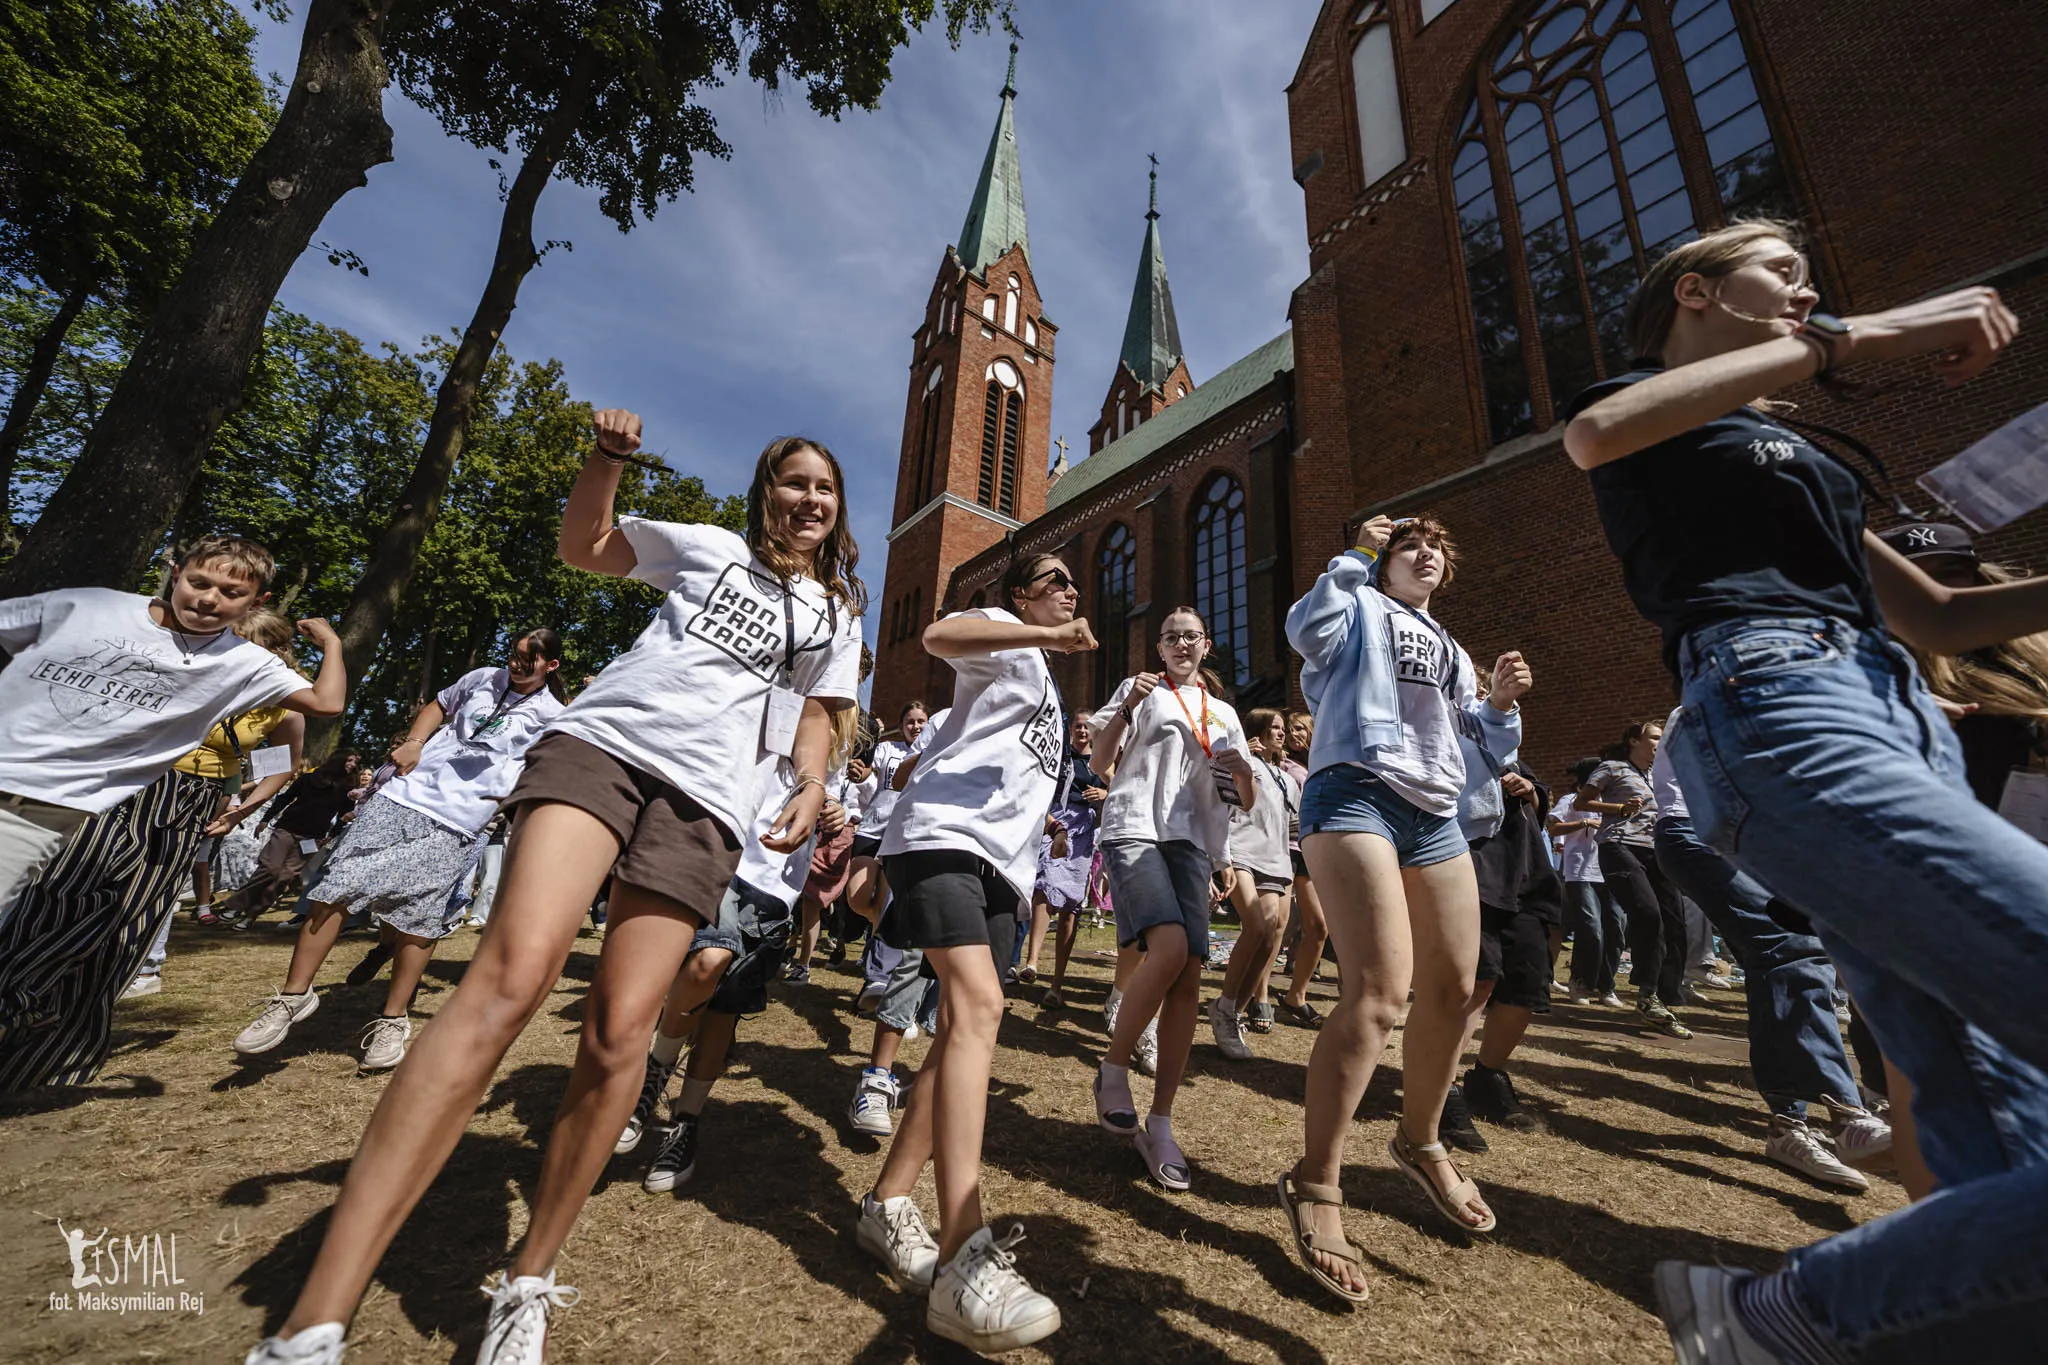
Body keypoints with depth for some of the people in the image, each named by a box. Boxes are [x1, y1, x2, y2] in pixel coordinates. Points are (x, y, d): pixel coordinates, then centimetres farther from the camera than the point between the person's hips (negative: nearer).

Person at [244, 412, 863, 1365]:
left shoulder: (835, 613, 21)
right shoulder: (709, 547, 20)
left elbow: (815, 714, 21)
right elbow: (582, 545, 24)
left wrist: (810, 787, 2)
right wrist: (608, 456, 8)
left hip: (704, 799, 1)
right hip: (603, 738, 0)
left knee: (619, 1030, -8)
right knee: (513, 974, -22)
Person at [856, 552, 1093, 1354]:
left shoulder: (1048, 689, 30)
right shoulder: (1002, 634, 6)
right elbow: (938, 636, -20)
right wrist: (1048, 637, -26)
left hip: (1002, 863, 9)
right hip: (943, 835, -9)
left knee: (967, 1025, 5)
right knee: (978, 1007, -23)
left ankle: (889, 1204, 17)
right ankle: (963, 1263, -24)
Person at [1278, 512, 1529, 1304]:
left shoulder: (1451, 652, 29)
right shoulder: (1360, 609, 12)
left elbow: (1489, 745, 28)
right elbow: (1307, 630, -12)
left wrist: (1501, 702, 7)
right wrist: (1357, 555, -1)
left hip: (1435, 813, 8)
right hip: (1355, 793, -7)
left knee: (1452, 989, 8)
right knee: (1378, 993, -20)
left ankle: (1419, 1143, 32)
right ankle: (1315, 1185, -7)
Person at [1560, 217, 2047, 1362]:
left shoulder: (1794, 450, 34)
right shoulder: (1653, 405, 11)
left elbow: (1939, 618, 32)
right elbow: (1592, 434, -17)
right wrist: (1855, 340, -11)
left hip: (1904, 723, 9)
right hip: (1784, 708, -9)